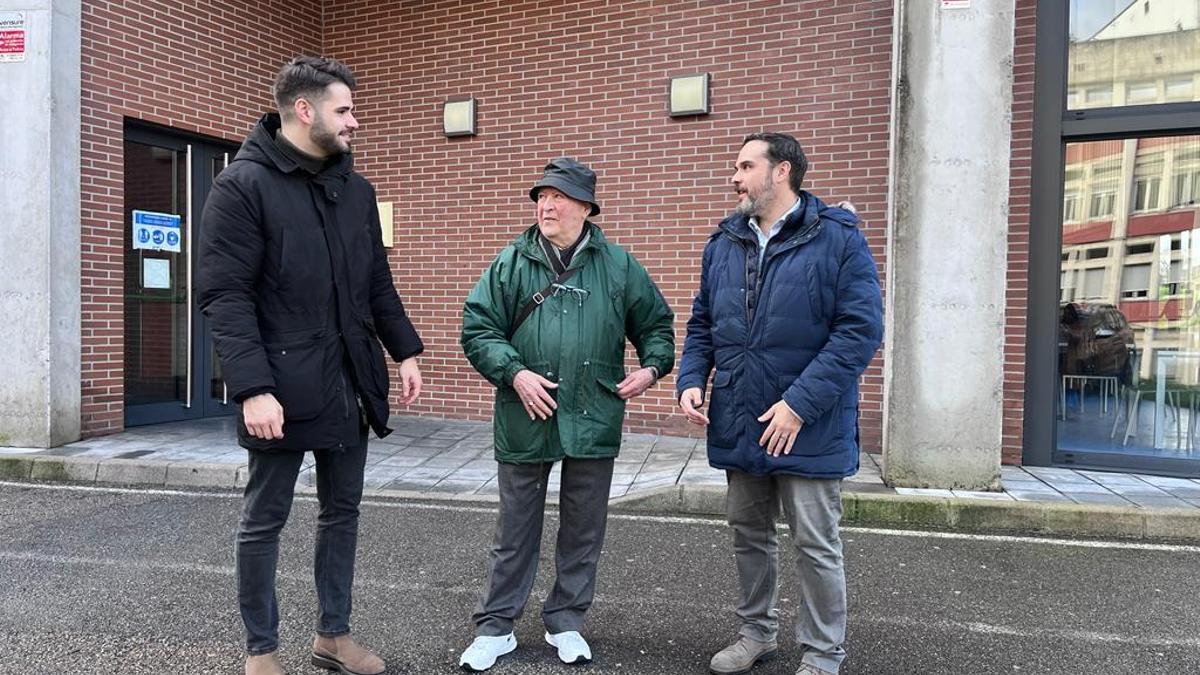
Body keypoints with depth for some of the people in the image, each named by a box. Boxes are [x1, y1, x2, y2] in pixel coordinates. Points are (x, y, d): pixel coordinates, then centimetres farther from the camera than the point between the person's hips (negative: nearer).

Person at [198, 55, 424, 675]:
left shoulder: (356, 189, 11)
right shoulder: (243, 184, -9)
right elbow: (225, 297, -14)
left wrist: (405, 351, 7)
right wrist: (253, 387, -22)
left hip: (350, 382, 6)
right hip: (281, 386, -6)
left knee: (342, 512, 14)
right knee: (264, 519, 8)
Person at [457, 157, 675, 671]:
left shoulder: (618, 266, 4)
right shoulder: (510, 264, 2)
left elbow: (656, 323, 12)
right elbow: (477, 329, -1)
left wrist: (652, 366, -5)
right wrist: (515, 373, -15)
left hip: (593, 421, 1)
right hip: (525, 419, -1)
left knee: (583, 531, 13)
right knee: (515, 531, 11)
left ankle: (565, 622, 32)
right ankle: (495, 627, 27)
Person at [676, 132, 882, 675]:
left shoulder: (837, 238, -9)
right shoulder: (724, 242, 8)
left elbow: (861, 329, -16)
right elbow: (702, 324, 15)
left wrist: (800, 403, -21)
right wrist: (691, 380, -3)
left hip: (809, 429, -5)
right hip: (739, 425, 6)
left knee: (815, 545, 6)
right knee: (749, 533, 18)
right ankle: (756, 631, 38)